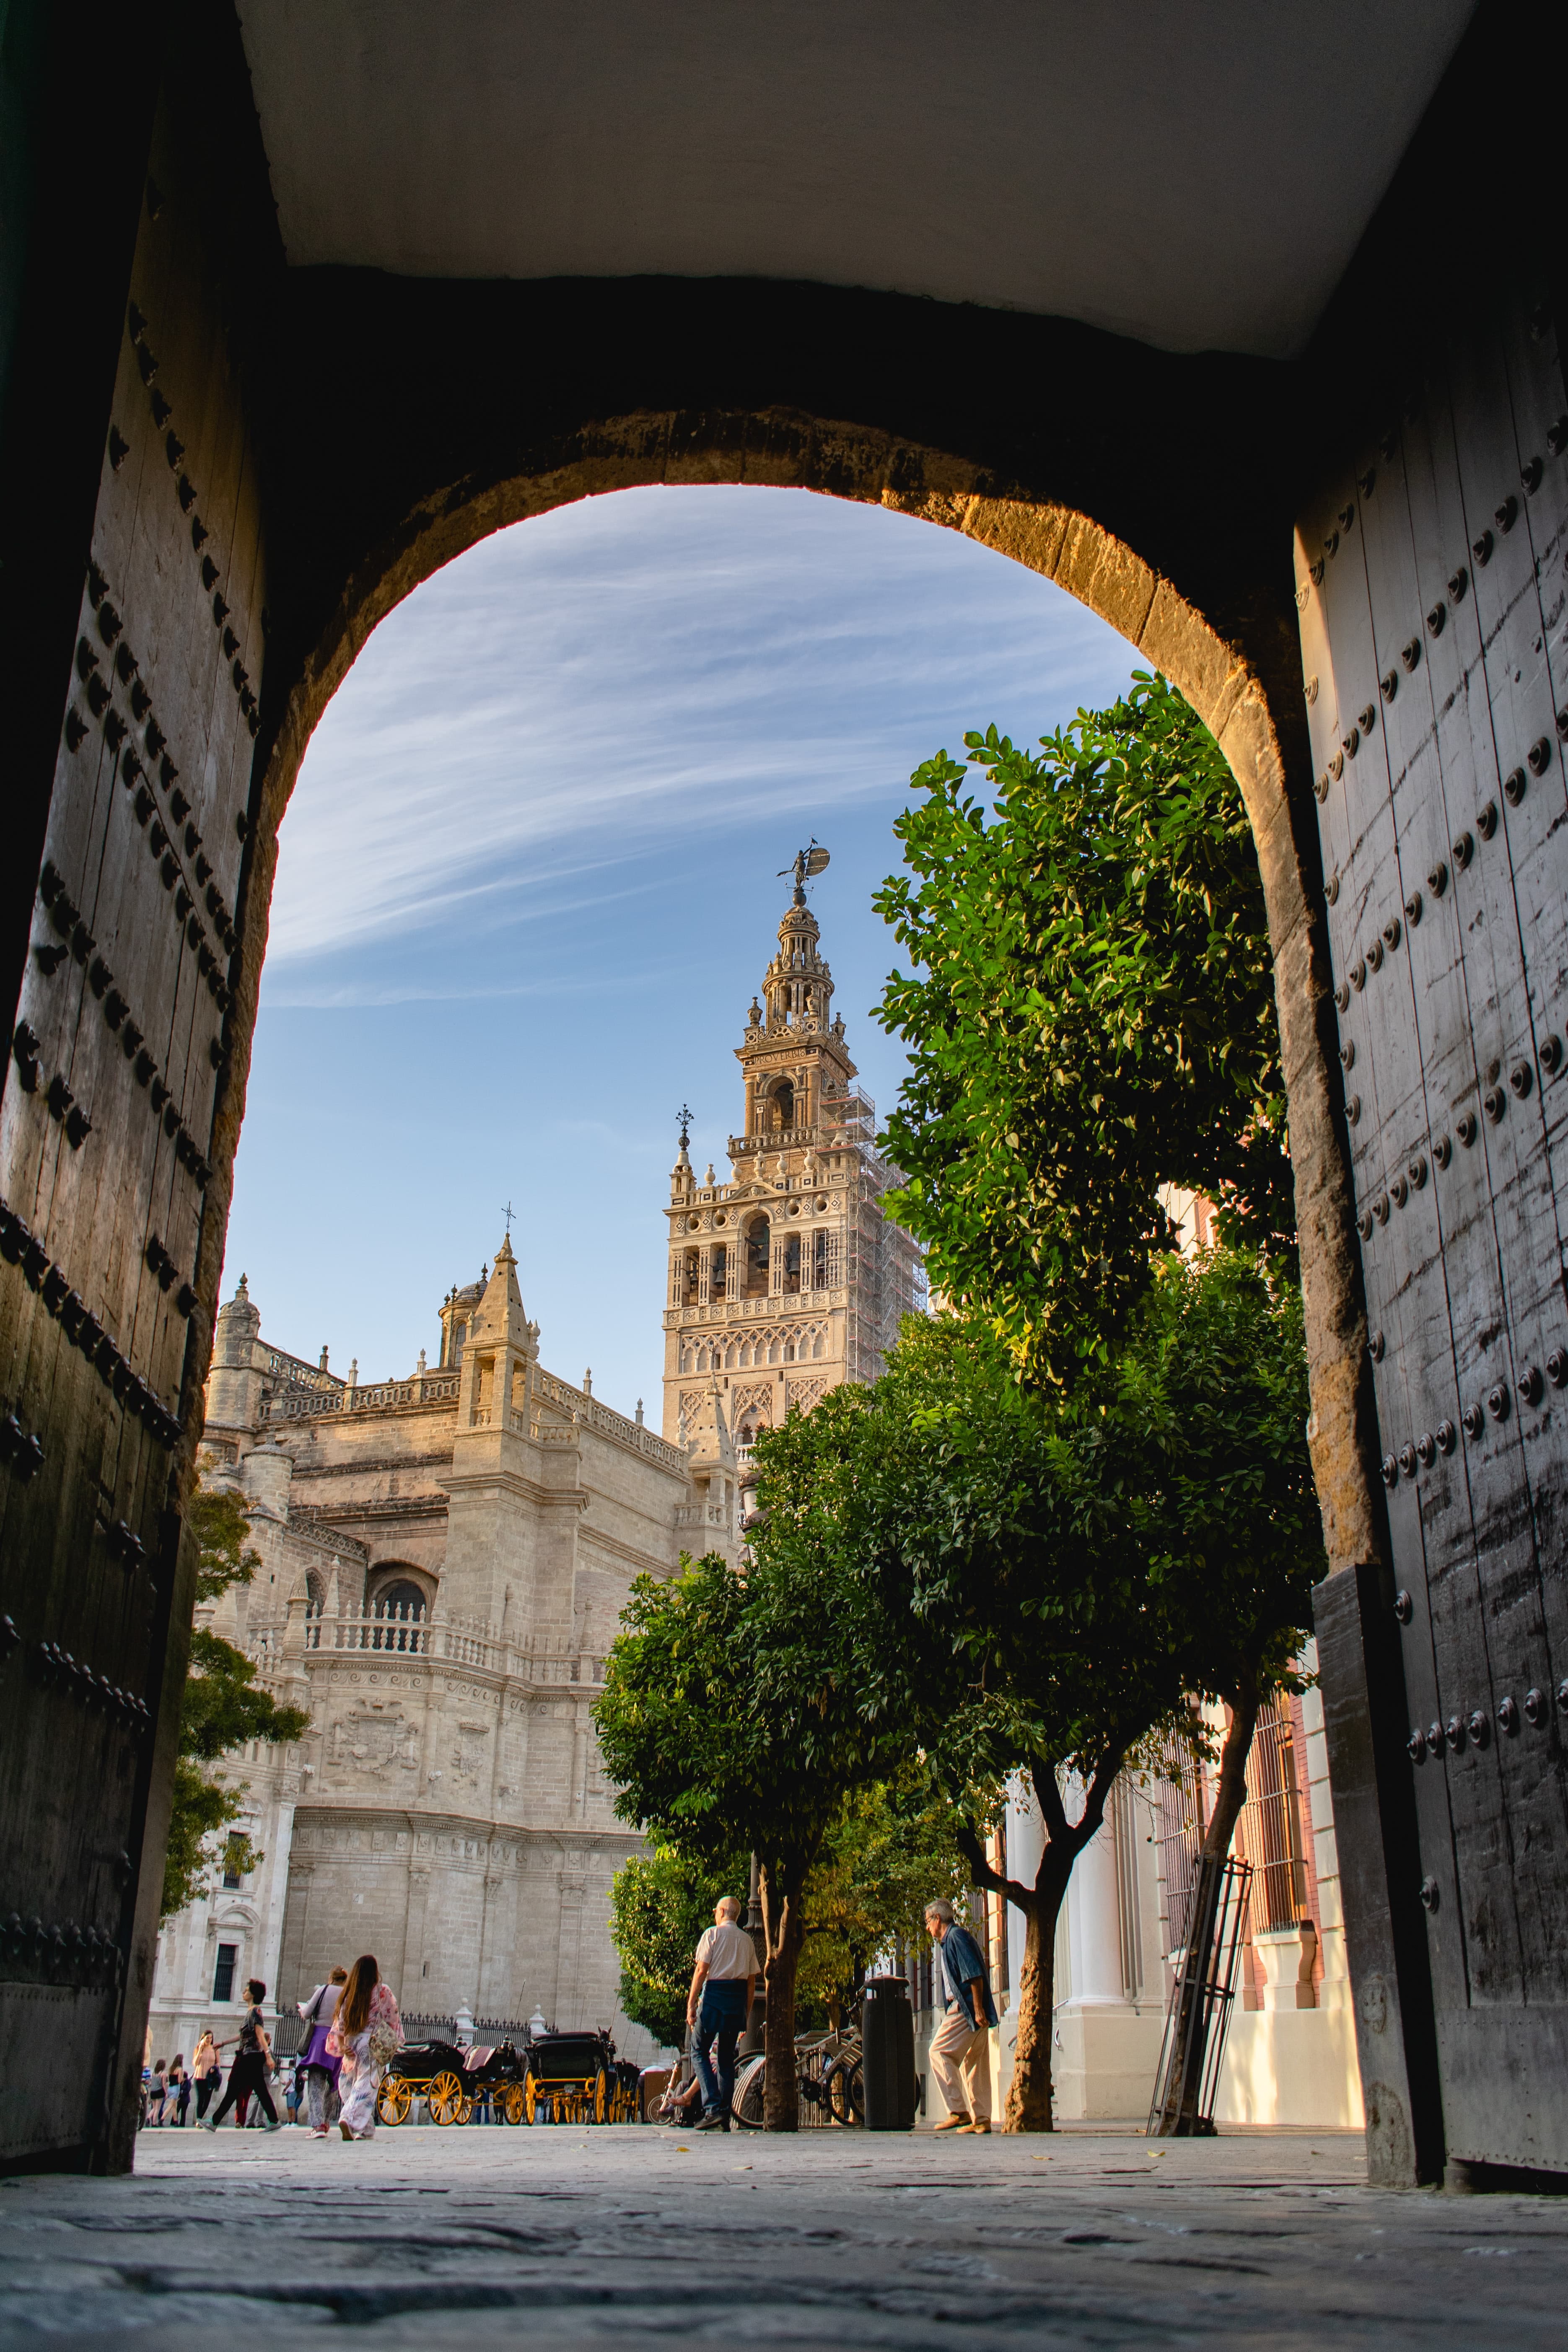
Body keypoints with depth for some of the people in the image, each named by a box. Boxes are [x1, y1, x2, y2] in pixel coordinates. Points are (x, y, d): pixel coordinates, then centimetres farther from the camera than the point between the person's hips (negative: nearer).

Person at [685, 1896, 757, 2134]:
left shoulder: (713, 1934, 0)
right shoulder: (747, 1940, 15)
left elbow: (701, 1970, -7)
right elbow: (752, 1979, 12)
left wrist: (691, 2005, -7)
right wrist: (746, 2014, 17)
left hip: (714, 1992, -5)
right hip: (738, 1998, 5)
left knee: (699, 2051, 2)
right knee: (727, 2056, 11)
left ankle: (713, 2108, -13)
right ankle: (724, 2117, 9)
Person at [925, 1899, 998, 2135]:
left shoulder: (957, 1936, -8)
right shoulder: (948, 1941, 22)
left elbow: (974, 1974, -17)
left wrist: (978, 2009, -22)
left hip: (966, 2008, -10)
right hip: (966, 2009, 10)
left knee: (939, 2052, -11)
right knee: (974, 2063, 8)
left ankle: (959, 2111, -15)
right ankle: (981, 2120, 7)